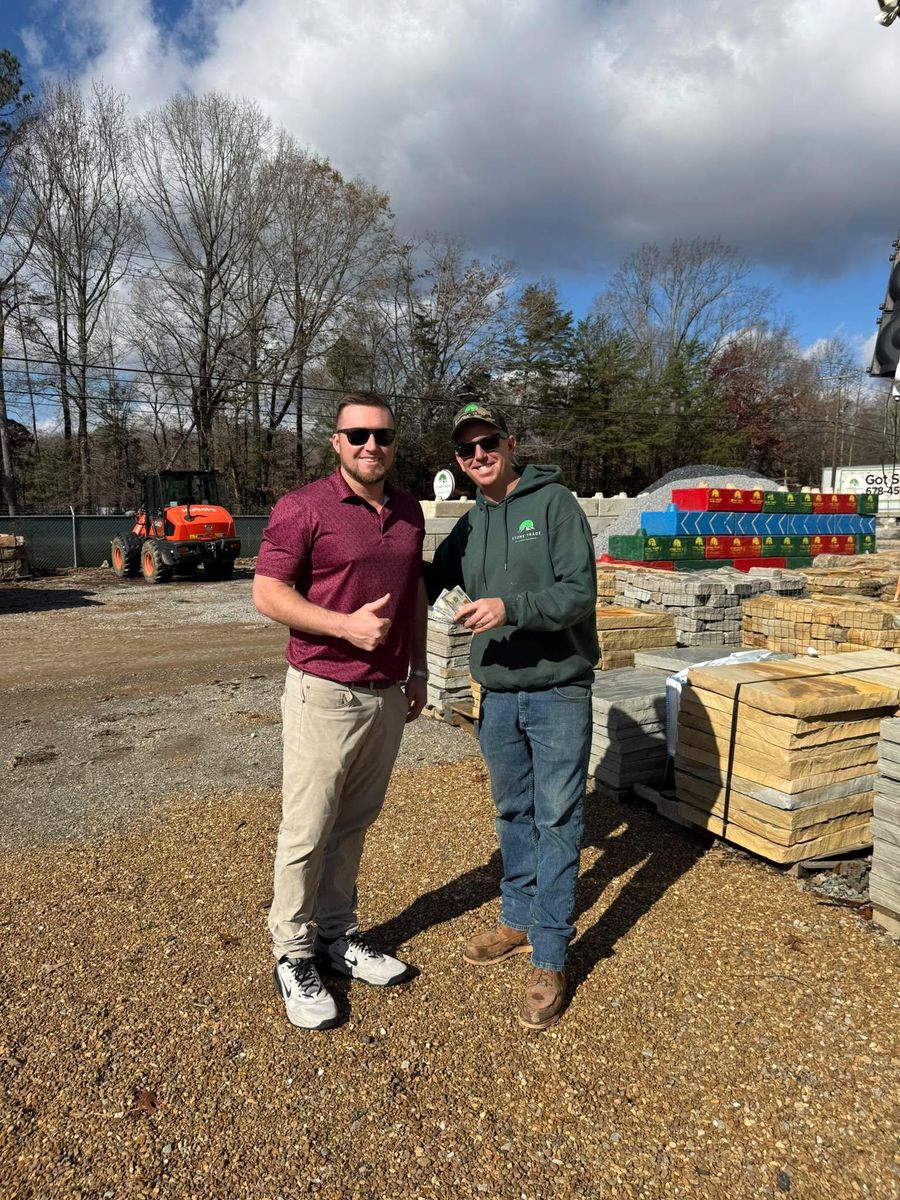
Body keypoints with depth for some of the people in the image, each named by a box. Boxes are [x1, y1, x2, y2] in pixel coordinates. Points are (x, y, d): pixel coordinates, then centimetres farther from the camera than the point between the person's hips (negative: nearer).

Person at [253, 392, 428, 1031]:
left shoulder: (409, 510, 10)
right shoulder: (303, 508, -9)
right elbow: (267, 592, -12)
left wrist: (417, 668, 16)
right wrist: (346, 625, -22)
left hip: (388, 694, 6)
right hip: (325, 692, -5)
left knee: (355, 822, 16)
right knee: (308, 829, 4)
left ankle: (338, 934, 31)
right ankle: (293, 954, 21)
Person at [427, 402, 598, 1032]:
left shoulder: (554, 503, -8)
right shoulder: (469, 526, 9)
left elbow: (580, 592, -15)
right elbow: (426, 583, 18)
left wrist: (511, 607, -27)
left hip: (558, 691, -5)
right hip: (497, 695, 6)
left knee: (557, 820, 2)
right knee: (512, 814, 17)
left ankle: (550, 959, 13)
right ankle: (520, 919, 36)